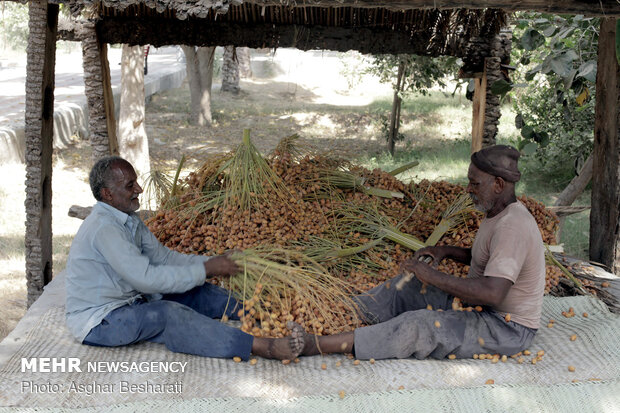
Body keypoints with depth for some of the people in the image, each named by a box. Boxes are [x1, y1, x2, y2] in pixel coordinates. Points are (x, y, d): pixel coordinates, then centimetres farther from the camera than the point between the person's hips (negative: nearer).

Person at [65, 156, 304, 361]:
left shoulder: (128, 221, 7)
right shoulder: (103, 227, -24)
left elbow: (163, 256, 7)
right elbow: (145, 278, -29)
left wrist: (211, 262, -7)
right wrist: (205, 269, -25)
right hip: (97, 322, -10)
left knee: (196, 292, -3)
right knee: (167, 313, -33)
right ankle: (260, 347, -43)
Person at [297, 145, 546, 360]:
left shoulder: (511, 227, -26)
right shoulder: (497, 214, 6)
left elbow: (492, 293, -37)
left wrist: (433, 276, -30)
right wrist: (446, 251, 7)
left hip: (507, 329, -10)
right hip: (483, 309, 10)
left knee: (419, 327, -26)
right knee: (408, 286, 2)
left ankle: (314, 345, -29)